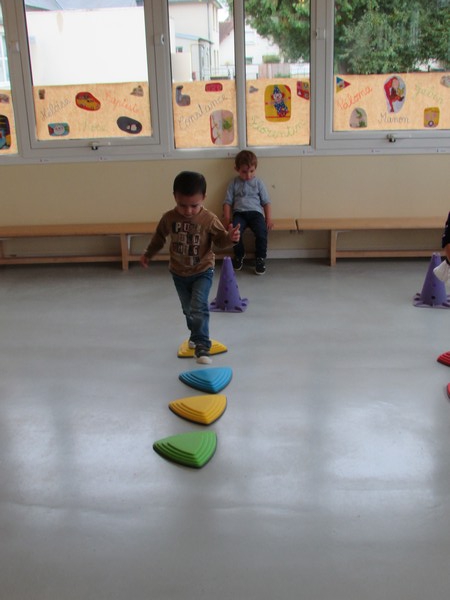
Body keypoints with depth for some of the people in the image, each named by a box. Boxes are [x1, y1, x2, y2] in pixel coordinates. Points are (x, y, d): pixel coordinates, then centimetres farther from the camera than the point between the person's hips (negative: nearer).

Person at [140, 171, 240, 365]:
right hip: (179, 273, 3)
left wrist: (230, 237, -34)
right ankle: (196, 336, 39)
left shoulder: (209, 219, -18)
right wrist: (148, 254, 19)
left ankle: (201, 346, -7)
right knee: (188, 310, 16)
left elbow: (220, 240, -11)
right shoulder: (169, 218, -10)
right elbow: (159, 237, 8)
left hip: (202, 271, -3)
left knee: (198, 309, -15)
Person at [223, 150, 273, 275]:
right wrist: (227, 218, -2)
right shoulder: (234, 183, 14)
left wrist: (269, 218, 0)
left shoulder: (258, 182, 13)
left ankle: (260, 258, -4)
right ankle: (239, 255, -1)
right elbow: (228, 202, 12)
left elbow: (266, 202, 12)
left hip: (255, 212, 0)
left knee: (262, 232, -29)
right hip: (239, 213, 0)